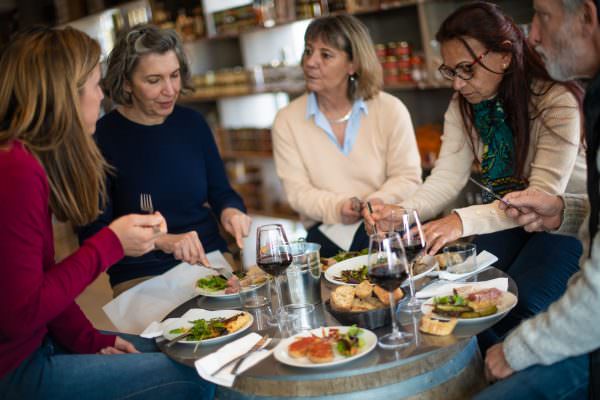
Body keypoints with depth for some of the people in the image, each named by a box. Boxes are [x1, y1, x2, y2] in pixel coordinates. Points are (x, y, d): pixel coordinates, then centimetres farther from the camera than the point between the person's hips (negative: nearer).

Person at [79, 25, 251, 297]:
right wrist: (161, 241, -24)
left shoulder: (192, 122, 5)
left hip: (211, 261, 4)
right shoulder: (101, 137, -10)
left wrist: (230, 211, -8)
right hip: (142, 277, -4)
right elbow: (92, 232, -11)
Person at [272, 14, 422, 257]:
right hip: (327, 235, 1)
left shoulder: (391, 110, 2)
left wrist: (378, 201, -20)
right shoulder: (287, 121, 2)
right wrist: (337, 208, -22)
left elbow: (407, 177, 2)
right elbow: (297, 191, -2)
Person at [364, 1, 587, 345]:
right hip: (504, 215, 5)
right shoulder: (463, 106, -3)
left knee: (514, 307, -23)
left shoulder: (558, 101, -23)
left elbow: (544, 196, -29)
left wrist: (464, 221, -42)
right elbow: (447, 178, -9)